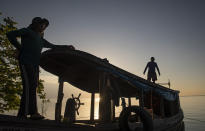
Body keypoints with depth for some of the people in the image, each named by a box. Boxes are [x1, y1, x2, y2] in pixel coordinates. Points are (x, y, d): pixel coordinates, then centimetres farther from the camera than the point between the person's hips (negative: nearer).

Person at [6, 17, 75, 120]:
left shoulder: (41, 39, 30)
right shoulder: (27, 31, 11)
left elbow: (53, 46, 27)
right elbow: (10, 34, 4)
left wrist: (67, 47, 17)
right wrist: (20, 47, -1)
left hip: (35, 65, 7)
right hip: (26, 61, -7)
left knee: (32, 87, 0)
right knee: (29, 85, -16)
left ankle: (22, 114, 4)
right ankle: (33, 112, -20)